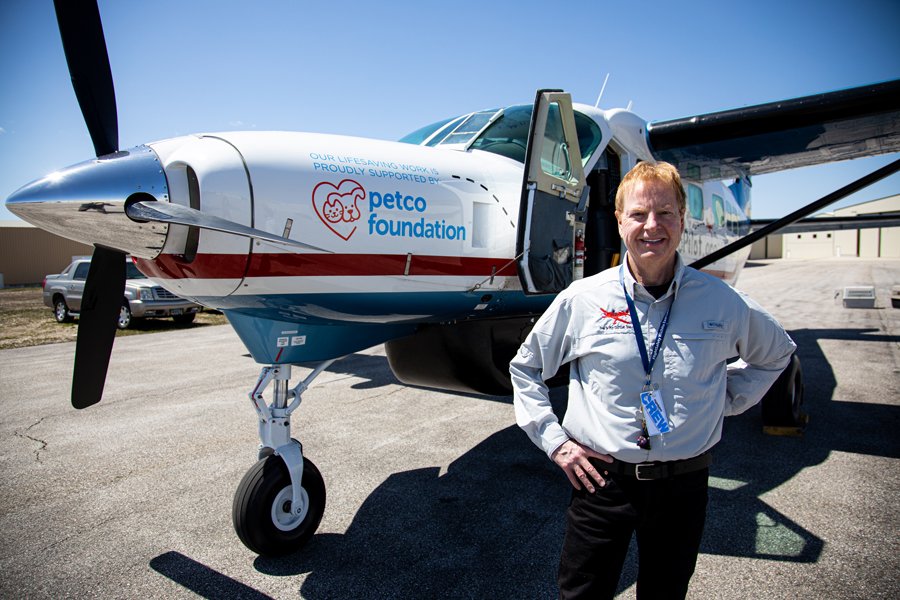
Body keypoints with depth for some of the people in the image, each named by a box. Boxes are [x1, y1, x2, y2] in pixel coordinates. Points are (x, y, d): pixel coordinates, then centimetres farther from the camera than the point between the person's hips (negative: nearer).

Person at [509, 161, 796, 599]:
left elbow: (776, 353, 19)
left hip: (684, 484, 2)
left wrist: (725, 402, 7)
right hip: (600, 478, -1)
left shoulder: (723, 302, -3)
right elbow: (525, 368, 5)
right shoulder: (581, 299, -7)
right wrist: (554, 441, -2)